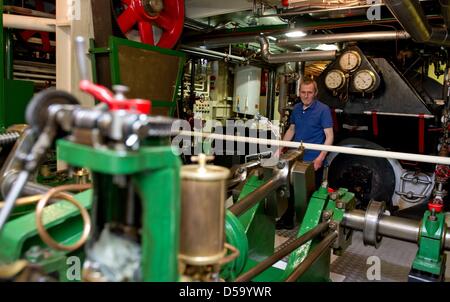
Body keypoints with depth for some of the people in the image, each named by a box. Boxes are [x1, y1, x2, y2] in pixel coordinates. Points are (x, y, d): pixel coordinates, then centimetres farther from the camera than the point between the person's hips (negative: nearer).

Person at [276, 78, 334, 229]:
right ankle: (288, 220, 31)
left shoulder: (323, 109, -11)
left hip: (313, 161, -5)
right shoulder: (296, 108, 7)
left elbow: (329, 136, -13)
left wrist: (320, 158, -23)